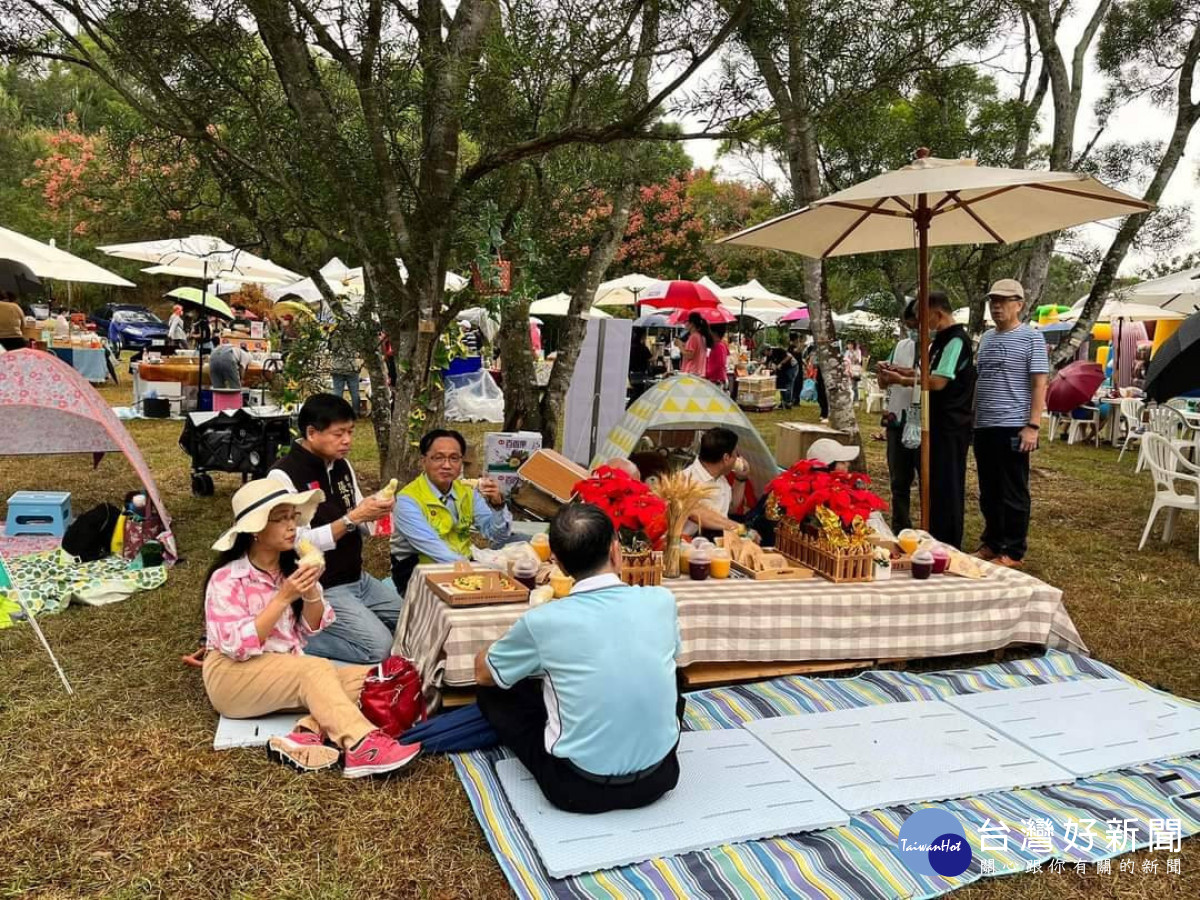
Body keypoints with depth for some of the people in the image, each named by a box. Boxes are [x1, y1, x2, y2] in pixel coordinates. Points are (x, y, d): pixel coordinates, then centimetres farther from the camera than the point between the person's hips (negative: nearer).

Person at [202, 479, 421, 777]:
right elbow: (239, 646, -22)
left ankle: (307, 734, -33)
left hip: (289, 676, 6)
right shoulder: (227, 579, -13)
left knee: (366, 678, -14)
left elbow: (313, 630, 4)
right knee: (316, 669, -32)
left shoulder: (292, 568, 2)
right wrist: (283, 598, -26)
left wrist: (311, 592, -15)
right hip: (233, 677, -6)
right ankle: (362, 747, -44)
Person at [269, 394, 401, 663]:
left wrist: (373, 513, -10)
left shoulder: (342, 466, 6)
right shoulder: (283, 475, -17)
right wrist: (352, 518, -24)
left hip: (358, 579, 8)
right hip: (319, 589, -8)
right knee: (378, 648, -20)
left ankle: (329, 628, 16)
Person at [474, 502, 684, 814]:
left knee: (492, 692, 13)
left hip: (579, 788, -3)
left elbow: (483, 673, 4)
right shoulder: (662, 601, -8)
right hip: (659, 777, 3)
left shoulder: (542, 622, -16)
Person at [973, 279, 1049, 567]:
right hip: (983, 427, 6)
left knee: (1014, 493, 1)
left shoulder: (1031, 338, -4)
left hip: (1013, 427, -6)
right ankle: (991, 543, 26)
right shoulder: (986, 338, 15)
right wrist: (973, 419, 16)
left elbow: (1039, 385, -8)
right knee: (988, 492, 13)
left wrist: (1033, 426, -16)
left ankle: (1013, 551, 10)